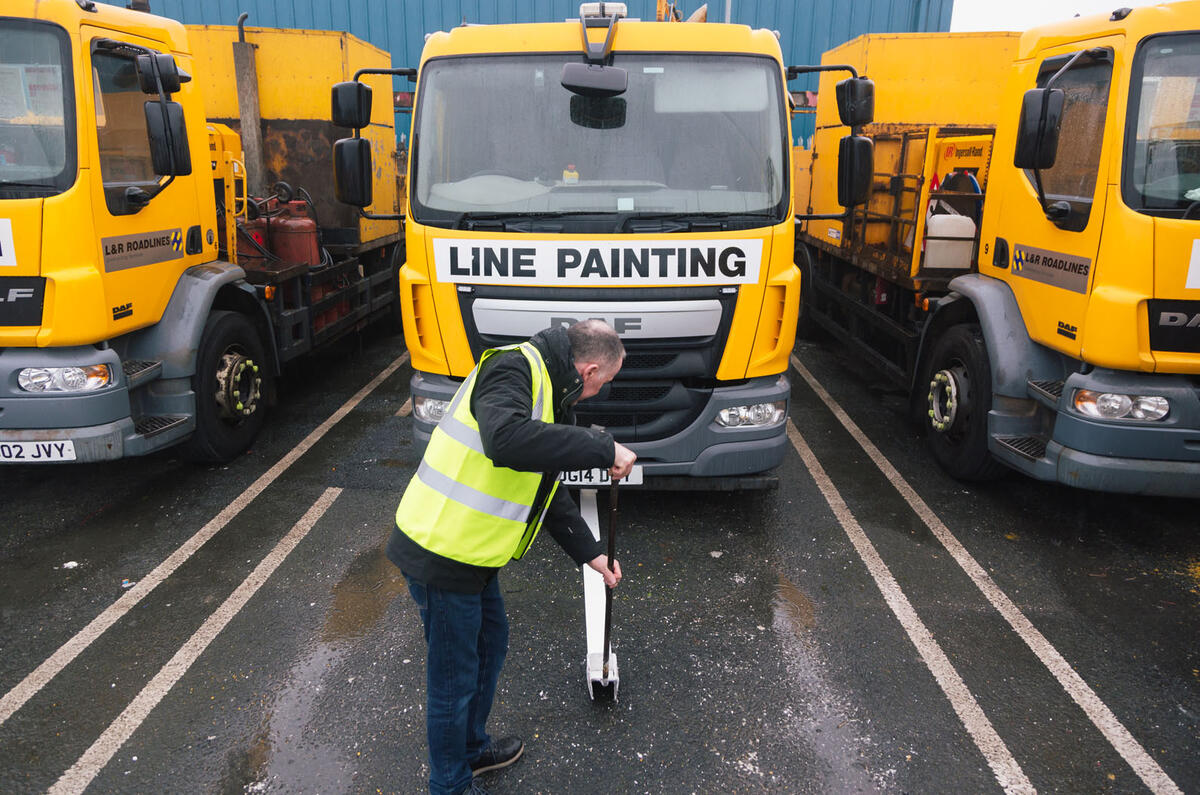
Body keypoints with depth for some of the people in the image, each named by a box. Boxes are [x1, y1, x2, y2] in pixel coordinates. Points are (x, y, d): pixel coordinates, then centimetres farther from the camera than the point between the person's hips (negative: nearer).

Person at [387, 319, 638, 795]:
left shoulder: (547, 391, 13)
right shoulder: (513, 368, -19)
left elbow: (546, 488, 21)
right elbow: (506, 440, -42)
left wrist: (588, 553, 22)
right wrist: (602, 449, -34)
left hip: (472, 552, 10)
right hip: (442, 554, -10)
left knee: (491, 645, 26)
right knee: (454, 676, 8)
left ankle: (472, 748, 49)